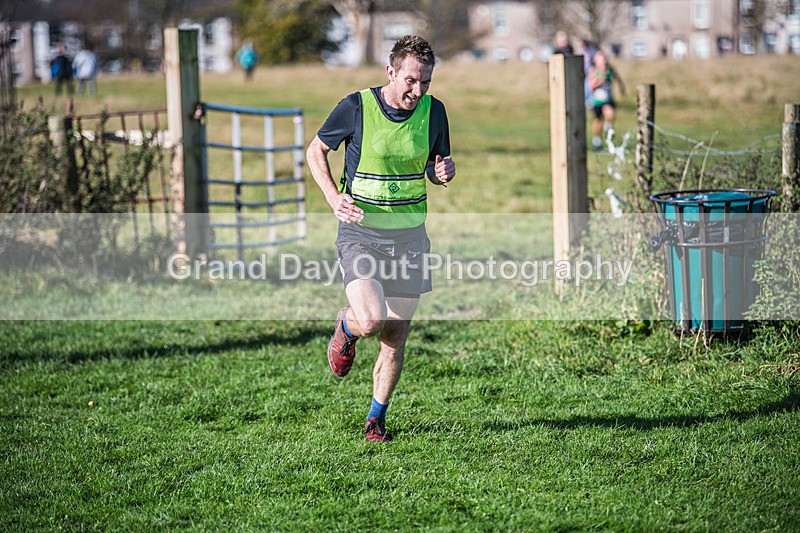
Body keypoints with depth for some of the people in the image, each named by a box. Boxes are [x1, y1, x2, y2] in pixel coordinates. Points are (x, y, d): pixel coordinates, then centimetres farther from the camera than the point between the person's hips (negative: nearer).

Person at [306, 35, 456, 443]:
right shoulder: (356, 107, -10)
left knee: (395, 339, 4)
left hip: (409, 236, 3)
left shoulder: (433, 111, 1)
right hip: (360, 230, -3)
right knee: (370, 321, -22)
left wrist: (443, 172, -9)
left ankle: (376, 418, 25)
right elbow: (315, 151, 4)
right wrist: (334, 198, -11)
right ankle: (346, 327, 16)